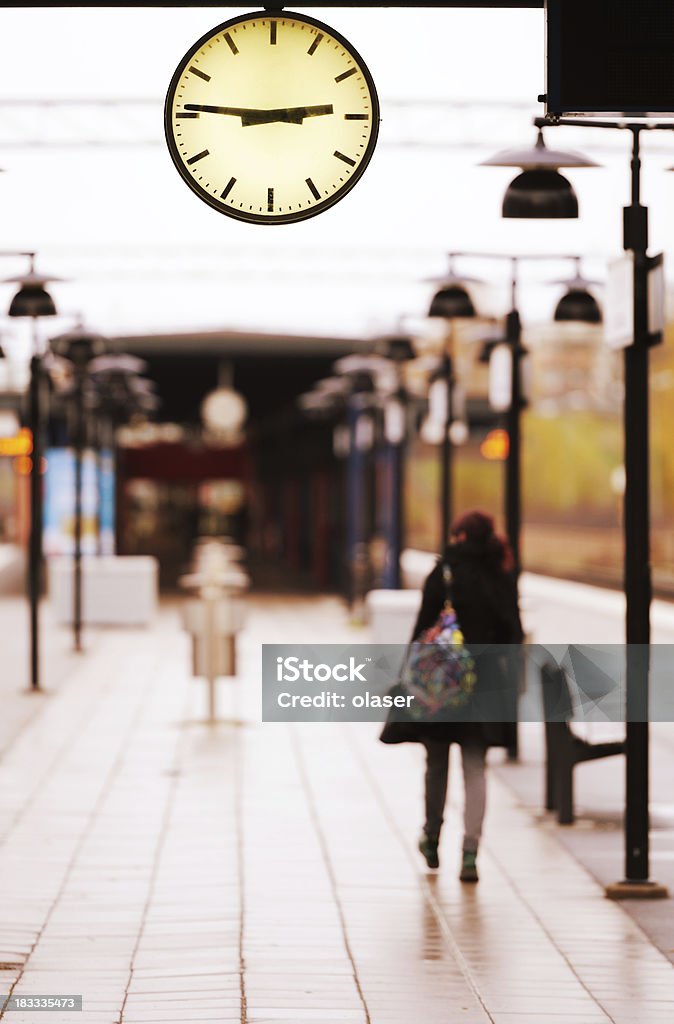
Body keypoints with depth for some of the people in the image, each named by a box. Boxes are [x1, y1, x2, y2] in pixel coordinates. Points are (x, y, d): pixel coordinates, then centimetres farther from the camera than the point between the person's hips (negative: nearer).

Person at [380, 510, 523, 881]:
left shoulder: (445, 573, -8)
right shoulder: (503, 579, 3)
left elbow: (424, 628, -10)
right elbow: (513, 634, 6)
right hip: (484, 685, 3)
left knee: (437, 764, 13)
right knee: (474, 769, 4)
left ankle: (432, 839, 26)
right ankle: (470, 850, -9)